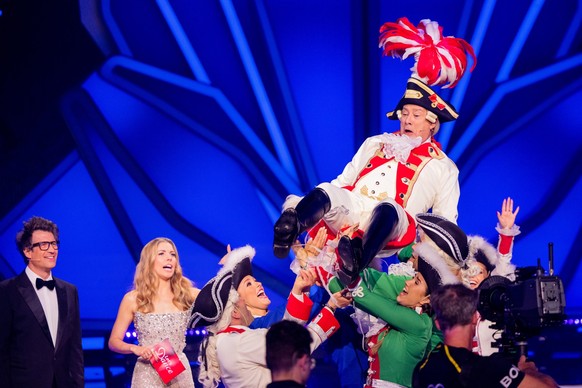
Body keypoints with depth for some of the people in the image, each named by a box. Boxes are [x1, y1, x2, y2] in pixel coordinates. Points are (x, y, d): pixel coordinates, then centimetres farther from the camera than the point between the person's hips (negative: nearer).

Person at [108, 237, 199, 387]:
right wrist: (135, 349, -17)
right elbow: (114, 341, 2)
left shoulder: (187, 295, 3)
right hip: (148, 376, -2)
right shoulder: (133, 299, -2)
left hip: (180, 374, 2)